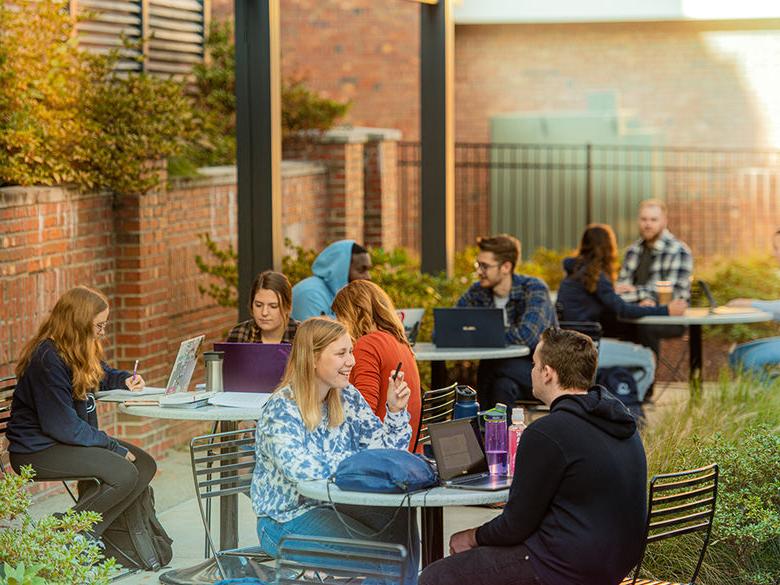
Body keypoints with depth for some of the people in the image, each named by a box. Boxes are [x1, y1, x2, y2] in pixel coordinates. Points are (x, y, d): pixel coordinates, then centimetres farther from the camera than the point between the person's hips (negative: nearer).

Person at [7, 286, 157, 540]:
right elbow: (63, 426, -23)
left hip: (67, 441, 10)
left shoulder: (77, 350, 8)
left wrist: (125, 380, 9)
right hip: (37, 450, -10)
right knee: (123, 473, -25)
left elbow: (102, 374, 31)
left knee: (144, 465, -5)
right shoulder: (47, 359, -22)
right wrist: (112, 446, -17)